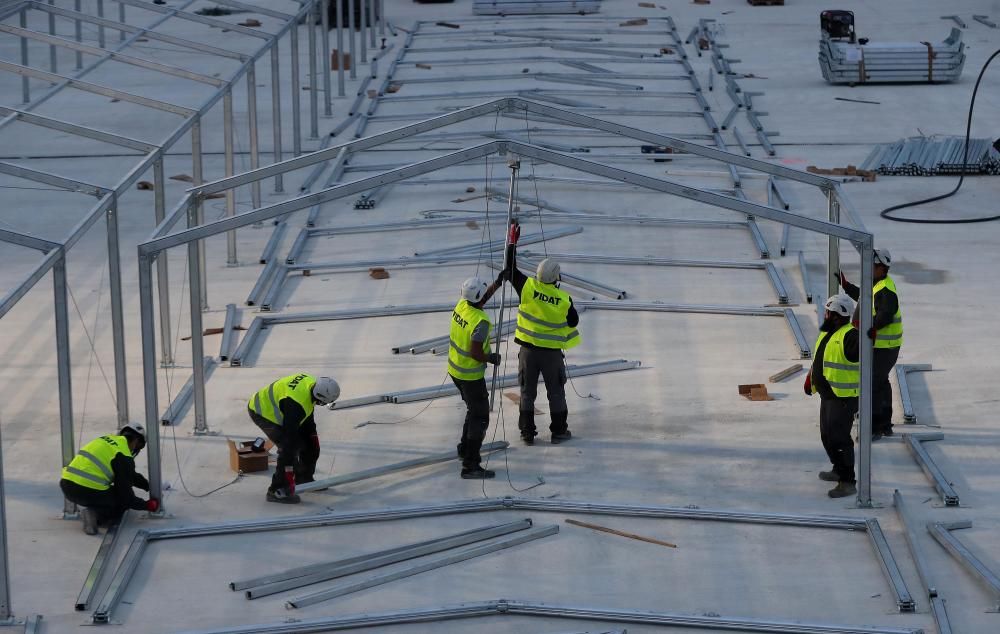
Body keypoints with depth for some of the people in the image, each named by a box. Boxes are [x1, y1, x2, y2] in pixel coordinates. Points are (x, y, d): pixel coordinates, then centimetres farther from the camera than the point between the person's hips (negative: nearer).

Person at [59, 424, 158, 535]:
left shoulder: (108, 439, 19)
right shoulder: (124, 457, -6)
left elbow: (130, 475, 34)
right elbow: (125, 495, -3)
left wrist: (149, 486, 38)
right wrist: (147, 505, 12)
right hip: (87, 492, -9)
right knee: (125, 500, 14)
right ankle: (96, 515, -8)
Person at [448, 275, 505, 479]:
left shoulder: (462, 304, -5)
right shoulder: (480, 322, -29)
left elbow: (480, 300, 19)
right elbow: (475, 353, -29)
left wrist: (498, 283, 19)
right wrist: (491, 358, -11)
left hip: (455, 370, 9)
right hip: (471, 376, -9)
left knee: (474, 410, 27)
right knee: (480, 418, -2)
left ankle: (465, 449, 40)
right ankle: (470, 466, -5)